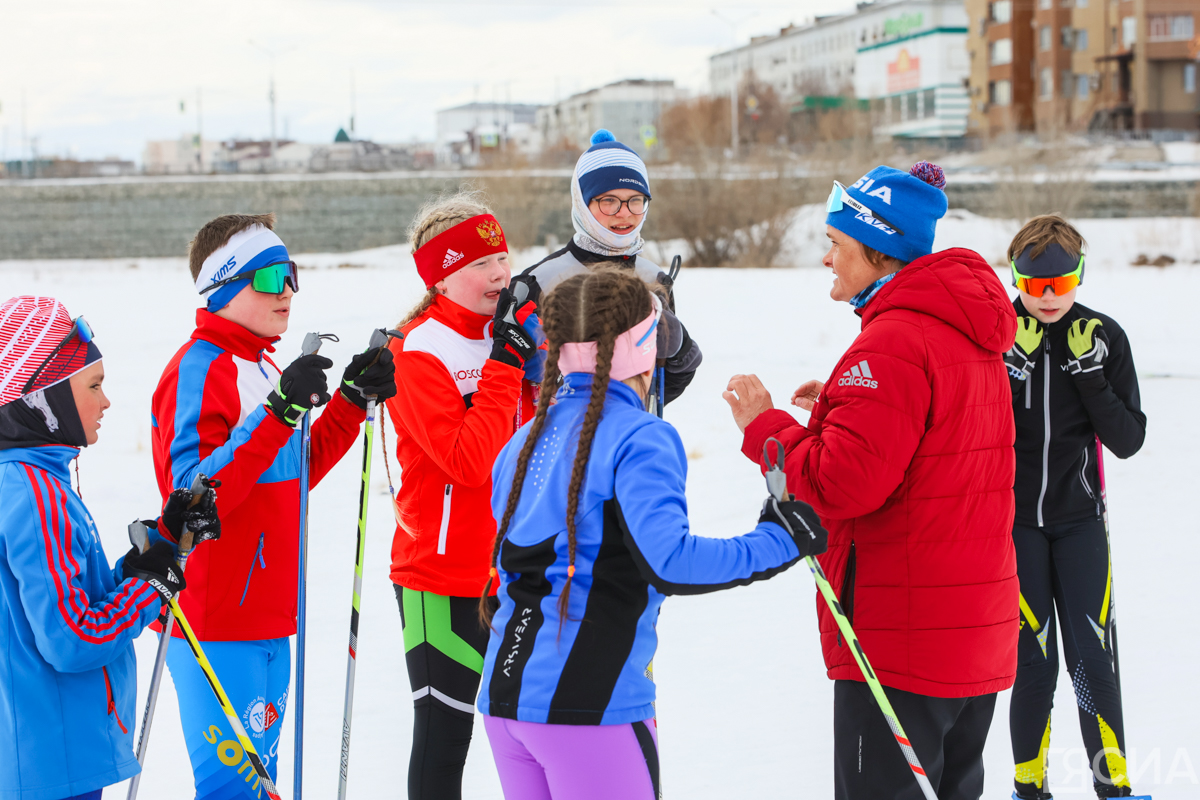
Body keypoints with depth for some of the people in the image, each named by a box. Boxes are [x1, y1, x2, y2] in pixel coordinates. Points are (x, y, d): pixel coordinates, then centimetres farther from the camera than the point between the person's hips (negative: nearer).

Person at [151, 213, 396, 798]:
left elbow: (294, 475, 23)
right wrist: (279, 413, -31)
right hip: (216, 627, -9)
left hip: (270, 621, 9)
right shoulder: (198, 371, -14)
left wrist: (352, 401, 13)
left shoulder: (263, 369, 15)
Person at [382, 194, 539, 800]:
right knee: (443, 732, 2)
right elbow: (468, 460, -23)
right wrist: (504, 364, -22)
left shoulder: (514, 331, 8)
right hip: (443, 579, -7)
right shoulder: (418, 353, -13)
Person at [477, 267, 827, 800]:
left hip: (504, 694, 7)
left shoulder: (526, 440, 12)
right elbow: (668, 562, -22)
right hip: (586, 701, -7)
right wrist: (778, 542, -13)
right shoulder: (639, 440, -11)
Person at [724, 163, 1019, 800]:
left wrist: (763, 425, -9)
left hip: (901, 641, -10)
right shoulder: (971, 338, 13)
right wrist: (838, 408, 14)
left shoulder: (893, 342, -18)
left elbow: (843, 482, -23)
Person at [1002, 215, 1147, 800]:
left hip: (1078, 516, 1)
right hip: (1012, 517, -1)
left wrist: (1091, 372, -16)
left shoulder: (1105, 338, -2)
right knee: (1033, 665, -4)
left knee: (1092, 662, -5)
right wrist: (1014, 369, -20)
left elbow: (1128, 440, -4)